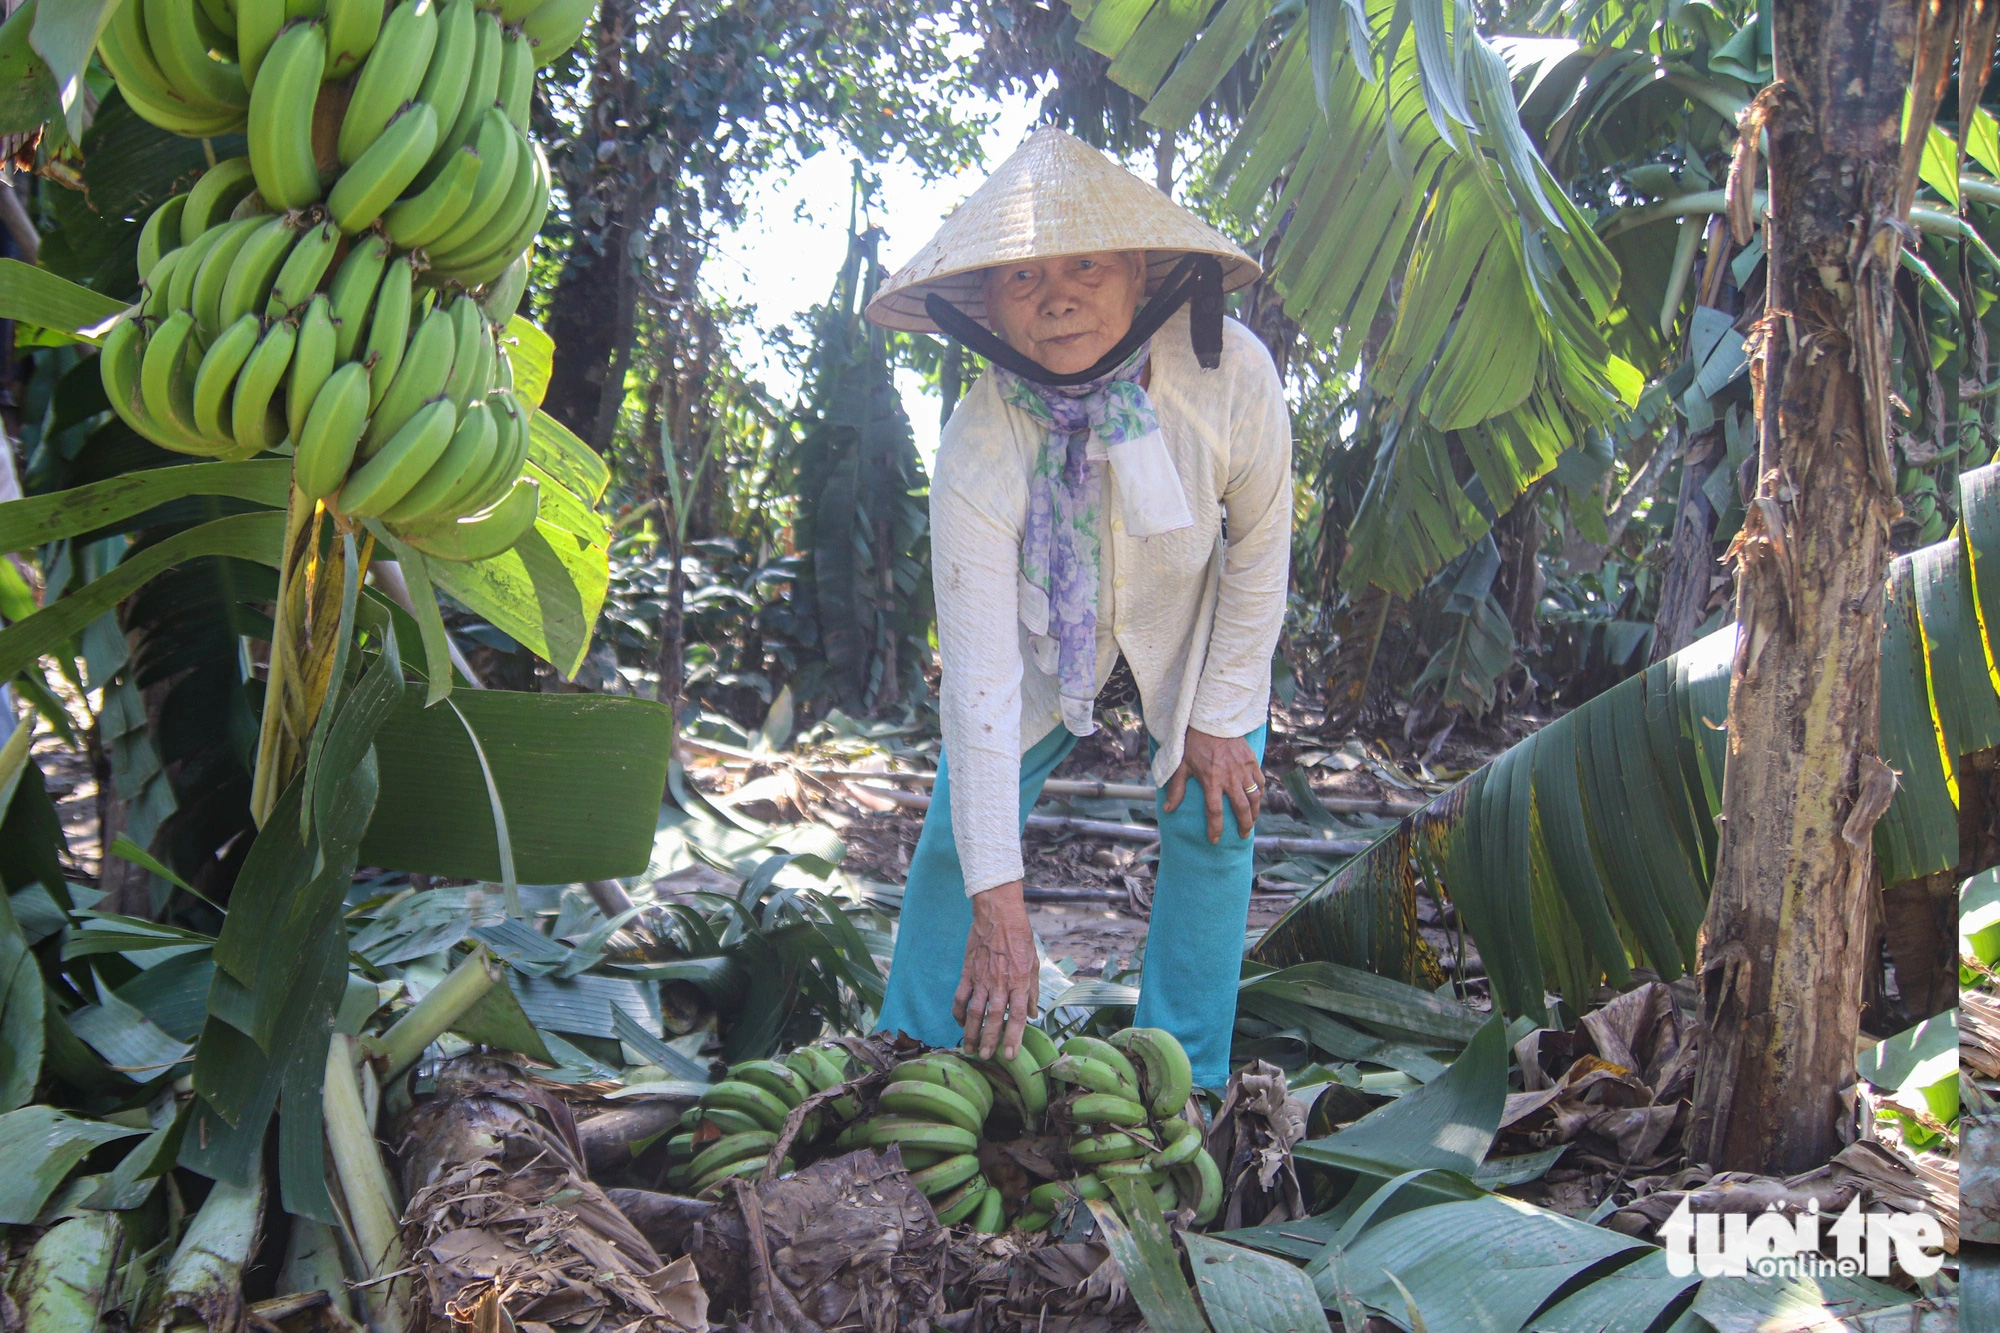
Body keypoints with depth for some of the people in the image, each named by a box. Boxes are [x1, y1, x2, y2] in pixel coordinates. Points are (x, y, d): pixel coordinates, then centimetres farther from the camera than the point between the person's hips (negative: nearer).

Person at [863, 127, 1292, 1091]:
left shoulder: (1229, 373, -34)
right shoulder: (977, 450, -35)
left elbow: (1262, 545, -15)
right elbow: (979, 677, -38)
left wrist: (1223, 715, -11)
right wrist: (1000, 907, -40)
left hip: (1197, 631, 1)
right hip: (1047, 641, 0)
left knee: (1211, 823, -9)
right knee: (957, 832, -5)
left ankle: (1182, 1086, 7)